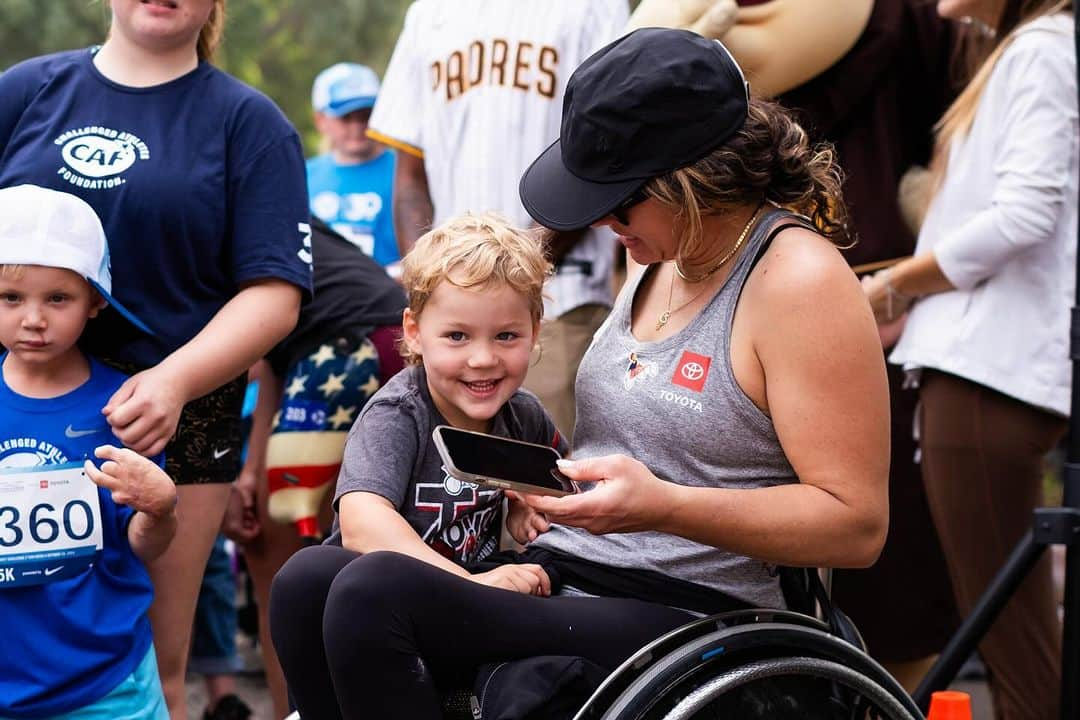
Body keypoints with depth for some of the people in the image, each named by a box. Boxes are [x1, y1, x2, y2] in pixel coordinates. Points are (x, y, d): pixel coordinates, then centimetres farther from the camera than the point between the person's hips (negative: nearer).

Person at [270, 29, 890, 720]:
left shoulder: (798, 280, -13)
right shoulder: (666, 258, 15)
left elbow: (857, 523, -16)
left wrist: (663, 506, -25)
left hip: (684, 614, -9)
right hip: (559, 583, 9)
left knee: (371, 592, -26)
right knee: (304, 584, -9)